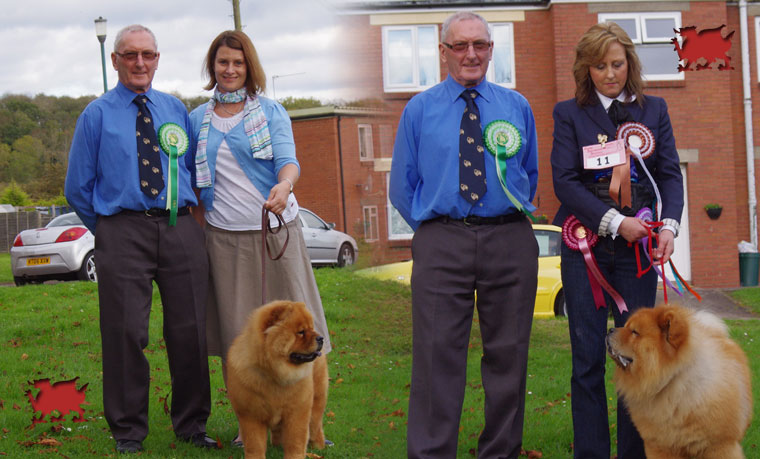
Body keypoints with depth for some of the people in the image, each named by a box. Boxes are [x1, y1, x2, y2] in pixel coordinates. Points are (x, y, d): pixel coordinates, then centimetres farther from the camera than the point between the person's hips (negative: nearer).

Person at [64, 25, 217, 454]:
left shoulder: (177, 110, 13)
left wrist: (186, 213, 8)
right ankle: (129, 431, 12)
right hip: (123, 232, -2)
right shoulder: (96, 115, 5)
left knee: (190, 330, 6)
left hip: (180, 229, 3)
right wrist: (108, 230, 6)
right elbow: (78, 188, 7)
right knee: (126, 333, -2)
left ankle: (192, 424, 20)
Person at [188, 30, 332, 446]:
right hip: (224, 235, 2)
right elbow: (193, 178, 17)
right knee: (233, 331, 2)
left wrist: (284, 184, -32)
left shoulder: (271, 112, 5)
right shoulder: (198, 119, 11)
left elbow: (288, 159, -10)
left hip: (276, 229, -2)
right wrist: (197, 221, 6)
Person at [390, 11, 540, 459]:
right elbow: (402, 186, 12)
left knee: (508, 355, 7)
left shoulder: (517, 107, 11)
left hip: (510, 241, 2)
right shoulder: (419, 110, 8)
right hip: (441, 243, -1)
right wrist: (433, 229, 7)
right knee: (438, 355, -5)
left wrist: (513, 217, 13)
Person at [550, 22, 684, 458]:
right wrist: (615, 222, -14)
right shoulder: (569, 113, 5)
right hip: (586, 245, -1)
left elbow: (670, 173, 7)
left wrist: (669, 225, -11)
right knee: (588, 359, 1)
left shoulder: (654, 109, 12)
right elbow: (565, 180, -4)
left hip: (639, 245, 2)